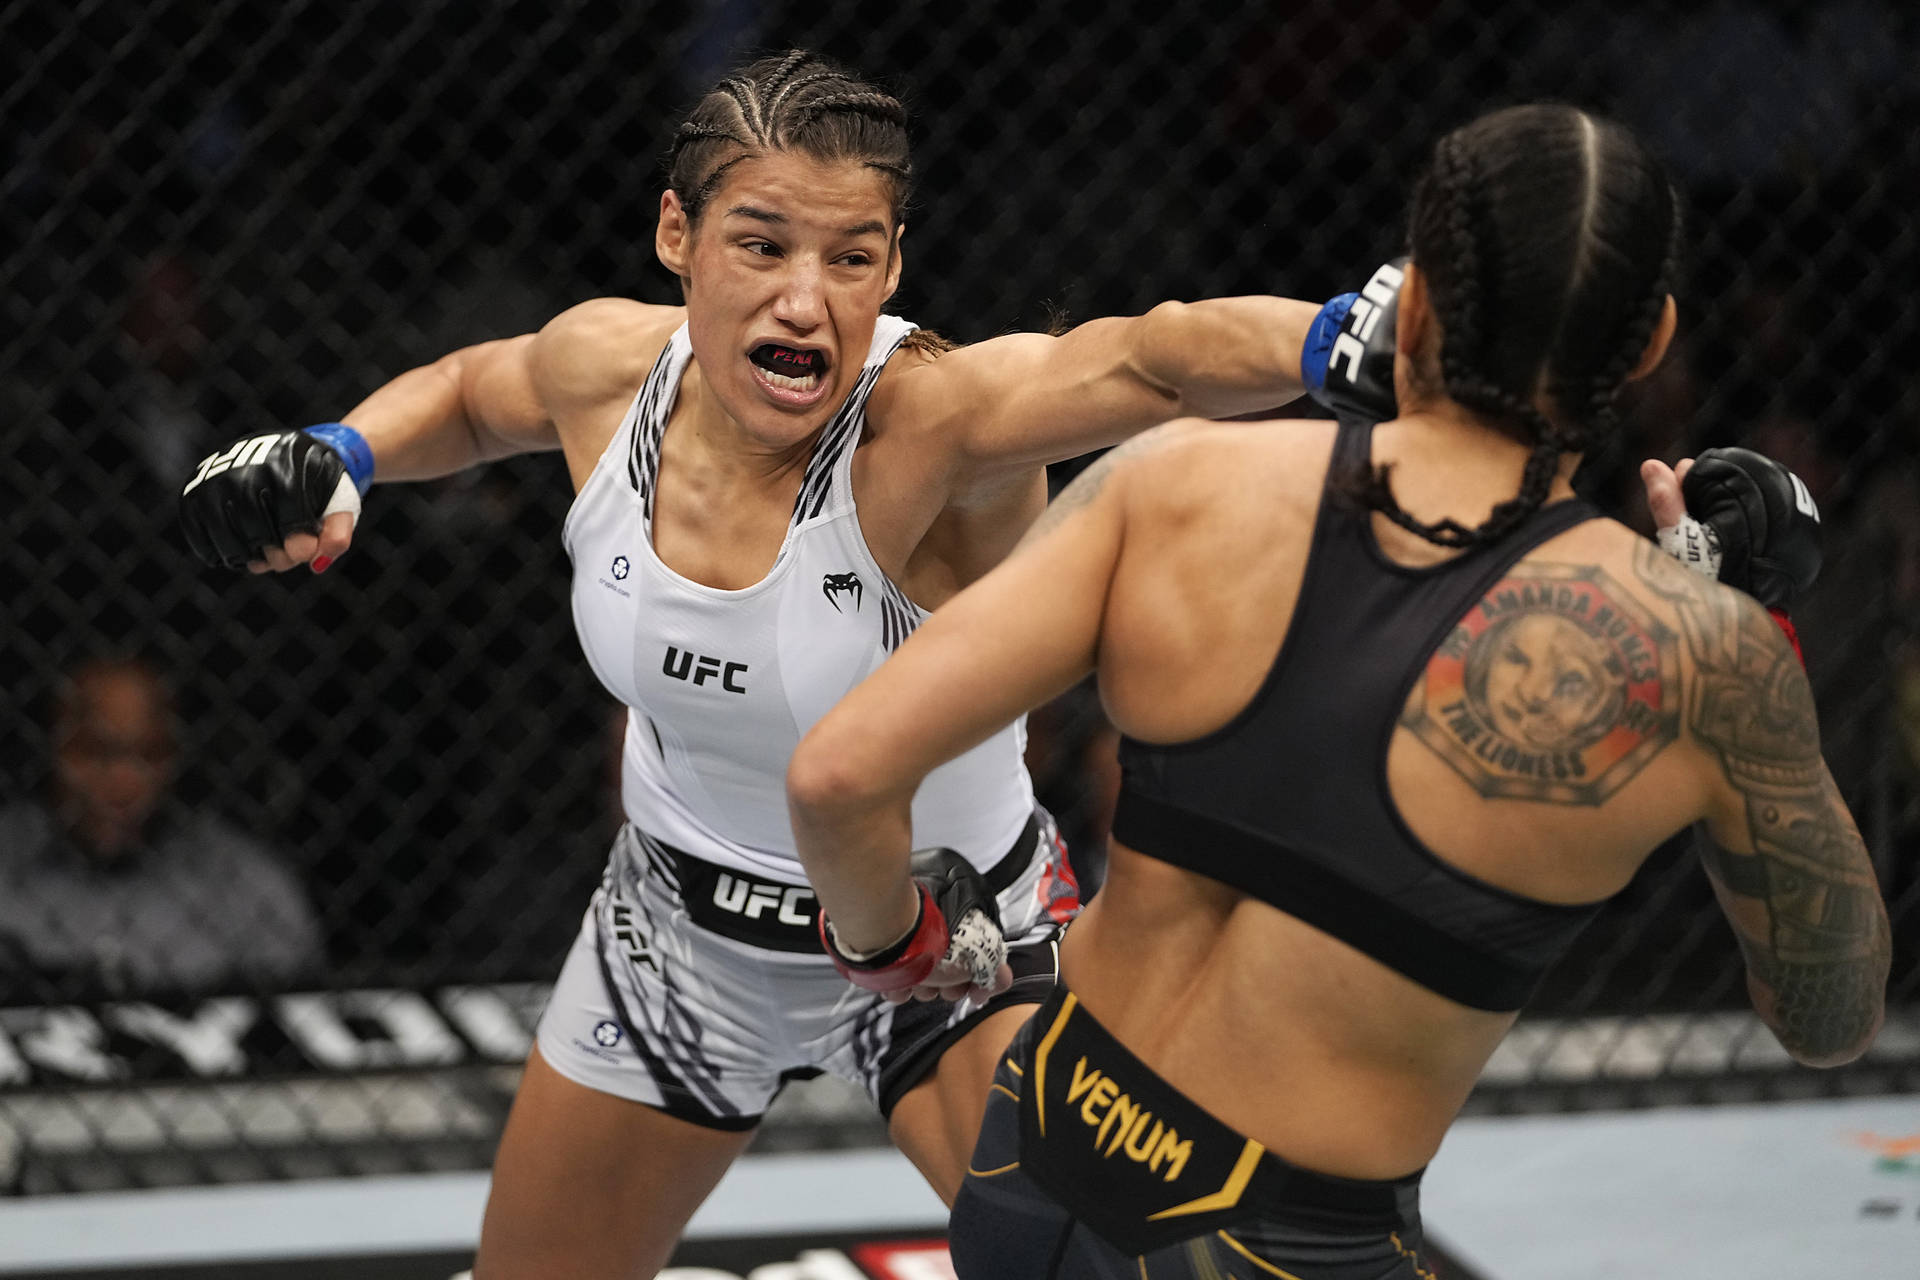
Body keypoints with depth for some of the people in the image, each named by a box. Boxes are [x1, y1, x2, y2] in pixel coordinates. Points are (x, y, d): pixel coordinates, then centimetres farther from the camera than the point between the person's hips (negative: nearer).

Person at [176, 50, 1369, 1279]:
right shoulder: (607, 366, -16)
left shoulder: (929, 420, -32)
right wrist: (332, 458, -9)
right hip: (682, 919, 5)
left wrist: (1347, 336, -72)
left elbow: (1147, 358, -54)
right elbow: (470, 393, 10)